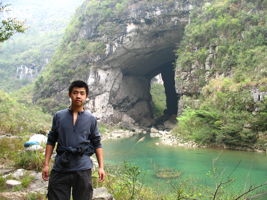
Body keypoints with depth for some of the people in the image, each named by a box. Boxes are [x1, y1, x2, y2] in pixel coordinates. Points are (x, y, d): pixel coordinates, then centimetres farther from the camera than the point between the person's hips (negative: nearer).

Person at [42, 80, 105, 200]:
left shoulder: (91, 119, 5)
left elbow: (97, 144, 7)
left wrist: (101, 167, 1)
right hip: (60, 167, 1)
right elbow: (51, 141, 9)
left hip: (82, 168, 0)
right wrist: (46, 164, 3)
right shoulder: (59, 116, 6)